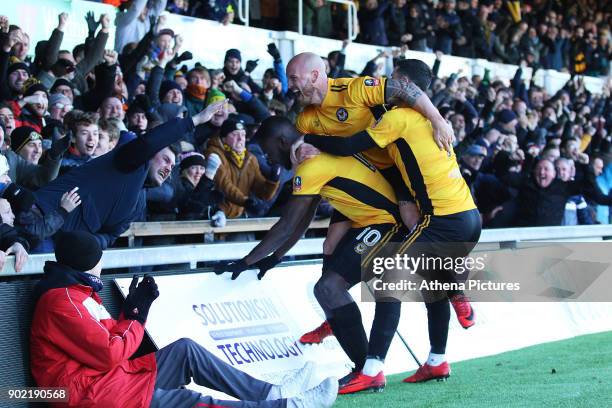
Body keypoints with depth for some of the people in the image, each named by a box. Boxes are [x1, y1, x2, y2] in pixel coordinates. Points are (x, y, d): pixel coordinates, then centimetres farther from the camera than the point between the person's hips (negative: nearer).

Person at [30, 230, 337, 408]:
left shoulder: (75, 291, 18)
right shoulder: (61, 301, -16)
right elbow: (109, 355, -18)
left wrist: (132, 309, 2)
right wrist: (137, 314, -3)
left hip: (110, 379, 10)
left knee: (183, 350, 8)